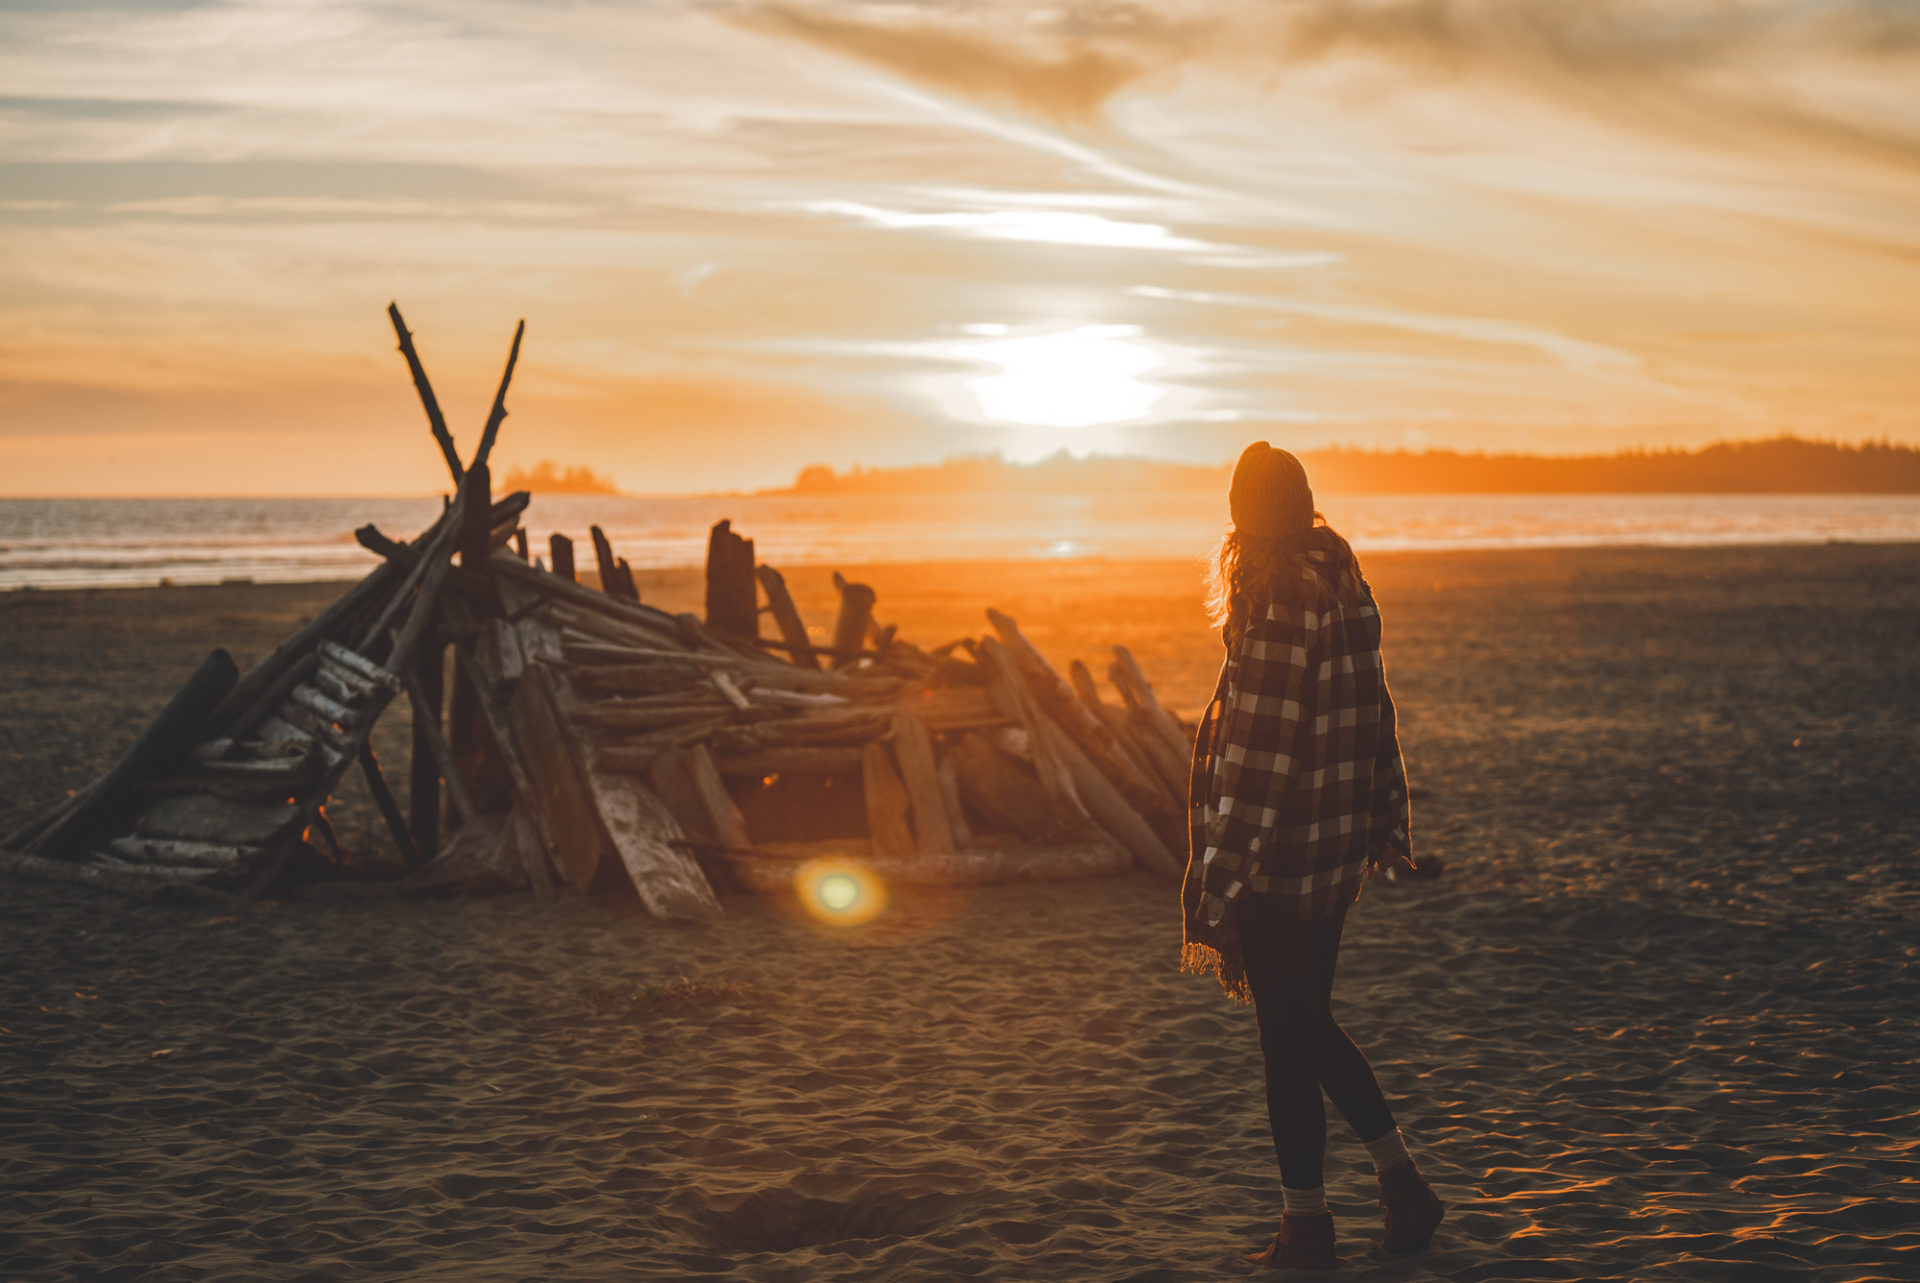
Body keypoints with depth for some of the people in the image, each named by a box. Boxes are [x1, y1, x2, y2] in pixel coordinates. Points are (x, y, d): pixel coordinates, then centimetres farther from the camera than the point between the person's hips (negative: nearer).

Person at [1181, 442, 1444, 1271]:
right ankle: (1403, 1181, 21)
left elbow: (1258, 762, -22)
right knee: (1310, 1025, 21)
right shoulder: (1348, 599, 4)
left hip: (1277, 868, -8)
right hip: (1335, 860, 8)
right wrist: (1388, 822, 22)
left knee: (1287, 1042, 4)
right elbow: (1375, 720, 13)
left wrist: (1221, 893, -18)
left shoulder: (1276, 616, -21)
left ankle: (1307, 1228, 13)